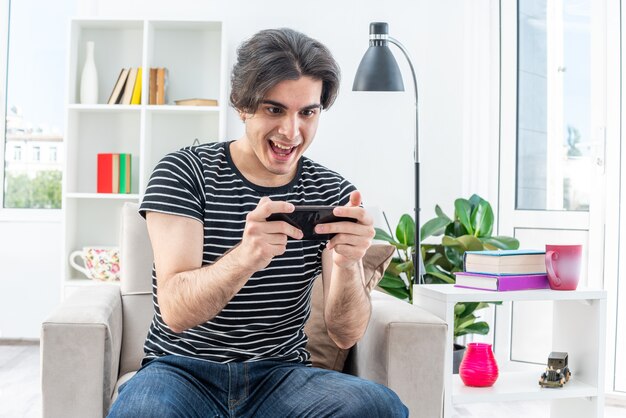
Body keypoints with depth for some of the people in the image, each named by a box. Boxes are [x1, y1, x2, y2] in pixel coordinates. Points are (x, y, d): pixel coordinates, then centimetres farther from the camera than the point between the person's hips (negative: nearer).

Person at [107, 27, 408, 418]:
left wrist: (347, 264, -28)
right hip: (184, 368, -2)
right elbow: (175, 312, -17)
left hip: (282, 372, 2)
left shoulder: (333, 193, 0)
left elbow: (347, 334, -6)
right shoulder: (183, 172, -6)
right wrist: (246, 256, -37)